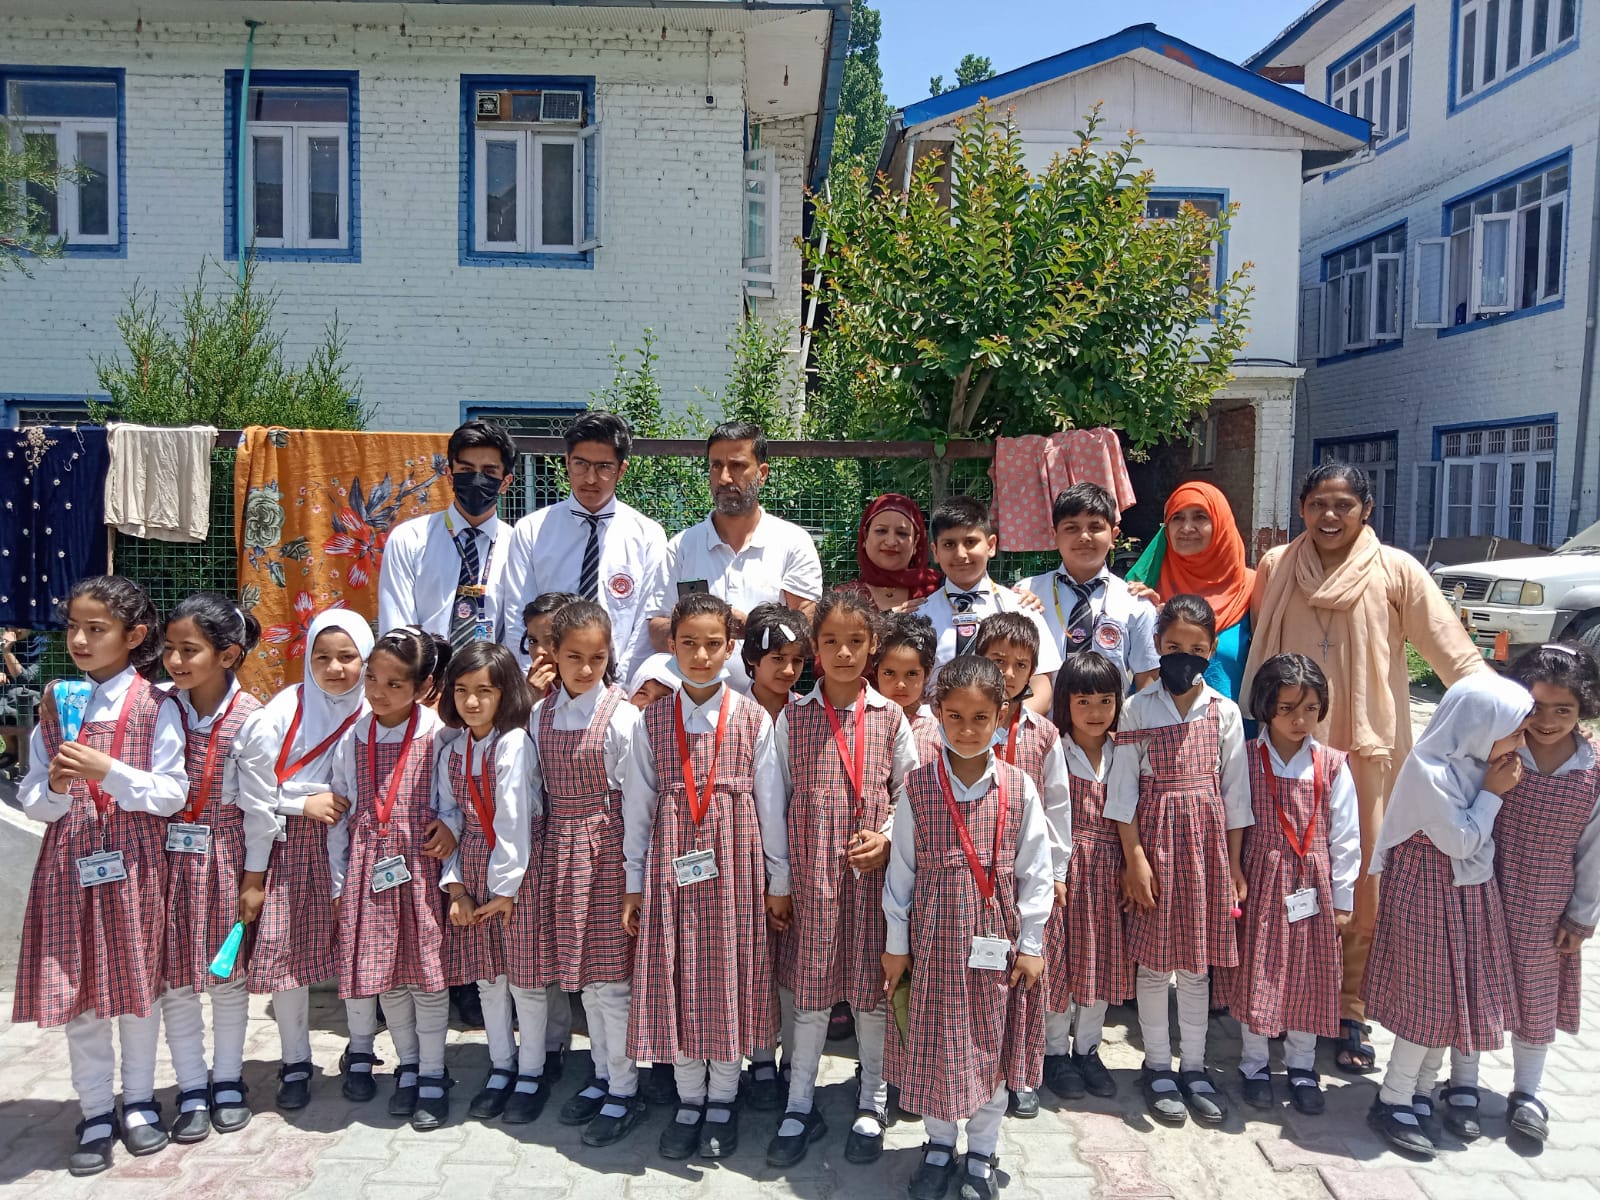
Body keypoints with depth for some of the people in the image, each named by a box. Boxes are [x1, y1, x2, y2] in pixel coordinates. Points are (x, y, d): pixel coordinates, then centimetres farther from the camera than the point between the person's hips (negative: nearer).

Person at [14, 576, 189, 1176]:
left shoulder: (154, 706, -7)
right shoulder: (55, 703, 5)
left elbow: (173, 794, -11)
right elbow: (31, 798, 6)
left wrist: (107, 772, -22)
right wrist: (55, 790, -16)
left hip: (133, 862, -3)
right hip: (68, 861, 3)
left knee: (138, 981, 9)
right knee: (77, 989, 7)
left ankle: (139, 1100, 27)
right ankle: (96, 1112, 22)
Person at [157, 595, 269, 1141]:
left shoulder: (248, 716, -13)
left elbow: (258, 802, -8)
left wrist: (254, 875, -5)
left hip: (225, 855, -2)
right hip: (168, 852, 2)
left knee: (228, 974, 11)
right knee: (175, 976, 8)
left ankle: (227, 1079, 29)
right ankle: (191, 1087, 23)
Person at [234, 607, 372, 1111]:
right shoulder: (285, 709, -5)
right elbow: (254, 784, -4)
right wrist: (305, 804, -10)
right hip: (292, 843, 0)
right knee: (286, 950, 2)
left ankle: (360, 1053, 26)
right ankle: (295, 1065, 19)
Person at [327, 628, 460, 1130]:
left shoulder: (438, 735, -9)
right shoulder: (353, 739, 3)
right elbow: (339, 813, 8)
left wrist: (451, 821, -16)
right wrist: (339, 881, 9)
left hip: (420, 865, -3)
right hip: (369, 868, 3)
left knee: (426, 967, 4)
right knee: (384, 971, 10)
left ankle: (432, 1074, 19)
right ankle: (408, 1064, 29)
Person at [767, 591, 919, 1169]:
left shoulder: (890, 717, 0)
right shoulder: (793, 716, 0)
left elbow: (910, 792, 6)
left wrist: (888, 838, -12)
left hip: (873, 873, 0)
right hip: (811, 875, 0)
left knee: (873, 988, 10)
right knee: (809, 988, 8)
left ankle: (871, 1103, 30)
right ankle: (800, 1107, 25)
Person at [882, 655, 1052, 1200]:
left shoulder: (1019, 787, -6)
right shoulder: (918, 787, -7)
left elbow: (1035, 870, 0)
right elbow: (900, 869, -1)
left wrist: (1031, 943, 0)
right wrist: (896, 944, 2)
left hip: (996, 941, 0)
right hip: (934, 938, 0)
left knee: (993, 1046, 12)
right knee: (934, 1044, 11)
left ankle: (981, 1154, 32)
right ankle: (939, 1145, 34)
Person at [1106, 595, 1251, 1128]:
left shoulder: (1225, 712, 3)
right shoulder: (1139, 708, -3)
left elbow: (1234, 788, 6)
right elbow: (1123, 787, -4)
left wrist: (1234, 864, 5)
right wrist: (1134, 857, -9)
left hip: (1207, 841, 2)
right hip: (1155, 837, -2)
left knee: (1198, 960, 10)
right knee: (1152, 958, 6)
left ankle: (1194, 1066, 24)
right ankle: (1157, 1066, 21)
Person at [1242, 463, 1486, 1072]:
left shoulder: (1395, 571, -4)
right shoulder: (1275, 567, 3)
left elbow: (1456, 654, -7)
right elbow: (1255, 652, 11)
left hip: (1366, 751, -2)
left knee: (1362, 889, 3)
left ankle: (1349, 1011, 19)